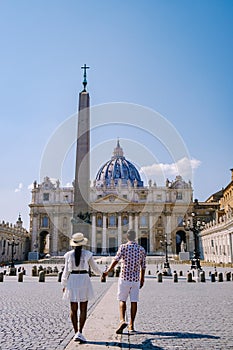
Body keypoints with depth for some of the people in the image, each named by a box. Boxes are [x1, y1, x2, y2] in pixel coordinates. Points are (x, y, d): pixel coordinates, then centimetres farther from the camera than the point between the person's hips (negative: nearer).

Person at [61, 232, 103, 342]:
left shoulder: (69, 255, -1)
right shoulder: (87, 254, -4)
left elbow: (66, 271, 1)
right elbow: (95, 268, 6)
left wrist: (64, 285, 12)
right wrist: (100, 272, 28)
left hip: (72, 281, 2)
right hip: (84, 280, -2)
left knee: (73, 309, 11)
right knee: (83, 309, 4)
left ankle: (76, 333, 13)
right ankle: (79, 333, -5)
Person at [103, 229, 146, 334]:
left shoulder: (123, 247, -6)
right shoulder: (141, 249, 6)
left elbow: (116, 260, -18)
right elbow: (143, 266, 10)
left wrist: (107, 271, -16)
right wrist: (142, 279, 20)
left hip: (124, 278, -3)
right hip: (136, 279, 3)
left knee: (122, 300, 8)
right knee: (134, 301, 8)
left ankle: (122, 321, -8)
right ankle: (131, 325, 13)